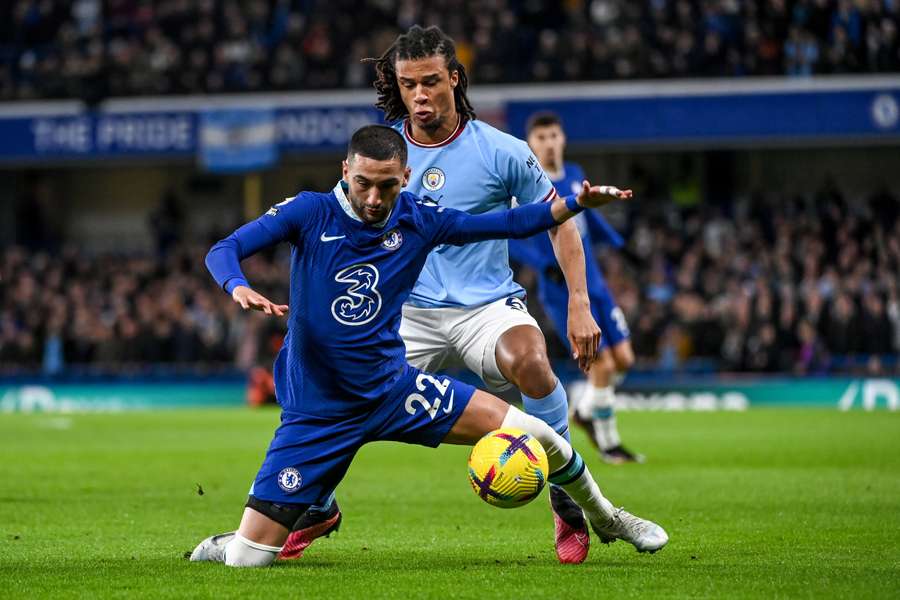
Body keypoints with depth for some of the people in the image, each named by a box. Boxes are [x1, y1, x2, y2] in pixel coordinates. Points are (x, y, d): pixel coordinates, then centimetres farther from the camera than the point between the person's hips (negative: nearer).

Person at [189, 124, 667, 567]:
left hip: (393, 388, 3)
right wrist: (239, 288, -39)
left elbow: (506, 224, 5)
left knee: (534, 435, -6)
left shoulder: (417, 219, -1)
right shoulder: (310, 213, -10)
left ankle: (606, 519, 23)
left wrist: (577, 202, -8)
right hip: (316, 413, -3)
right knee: (247, 558, -11)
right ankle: (224, 546, 29)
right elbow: (223, 251, -16)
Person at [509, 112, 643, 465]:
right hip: (562, 292, -7)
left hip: (594, 283, 7)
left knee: (623, 359, 4)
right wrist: (545, 266, -24)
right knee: (603, 366, -9)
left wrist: (620, 245, 19)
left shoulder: (574, 175, 9)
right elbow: (505, 238, -15)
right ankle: (608, 442, 9)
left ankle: (585, 410, 30)